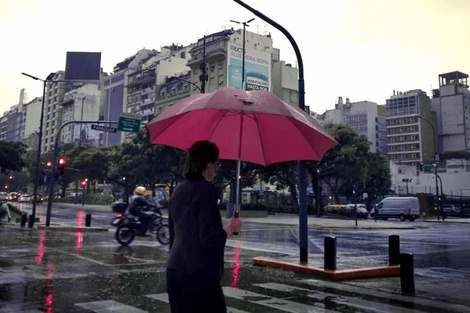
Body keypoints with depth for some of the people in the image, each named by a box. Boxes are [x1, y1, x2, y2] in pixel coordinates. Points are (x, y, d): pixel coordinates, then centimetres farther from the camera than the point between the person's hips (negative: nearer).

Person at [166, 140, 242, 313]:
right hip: (199, 274, -8)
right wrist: (231, 228, -3)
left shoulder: (178, 191, 10)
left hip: (175, 271, 8)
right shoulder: (206, 190, -14)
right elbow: (208, 238, -19)